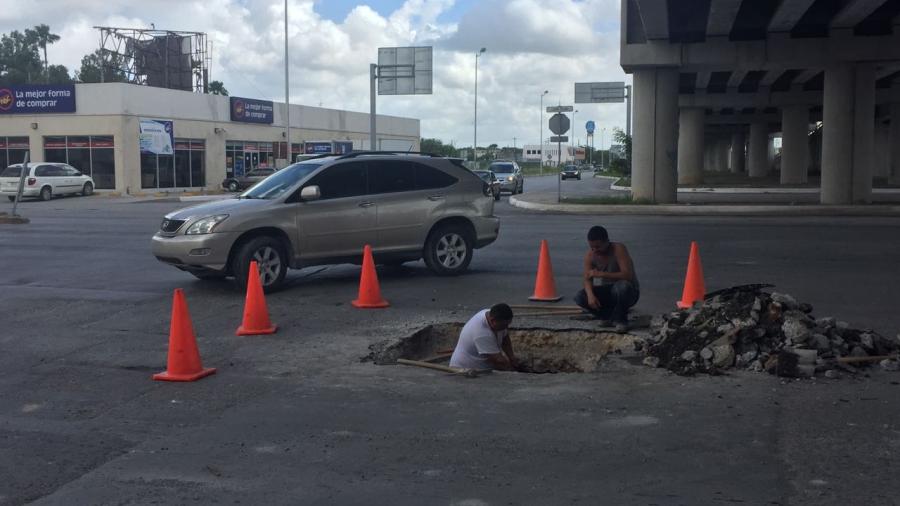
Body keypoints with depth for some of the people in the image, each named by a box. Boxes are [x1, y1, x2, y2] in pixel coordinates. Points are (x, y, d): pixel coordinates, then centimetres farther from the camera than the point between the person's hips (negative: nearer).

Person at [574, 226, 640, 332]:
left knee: (622, 286, -40)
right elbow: (587, 280, -12)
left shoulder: (618, 249, -25)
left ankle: (620, 320, -13)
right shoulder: (590, 255, -10)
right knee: (580, 297, -18)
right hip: (607, 292, 5)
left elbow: (627, 275, -34)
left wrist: (601, 274, -37)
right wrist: (590, 295, -33)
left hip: (629, 291, -4)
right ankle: (608, 316, 5)